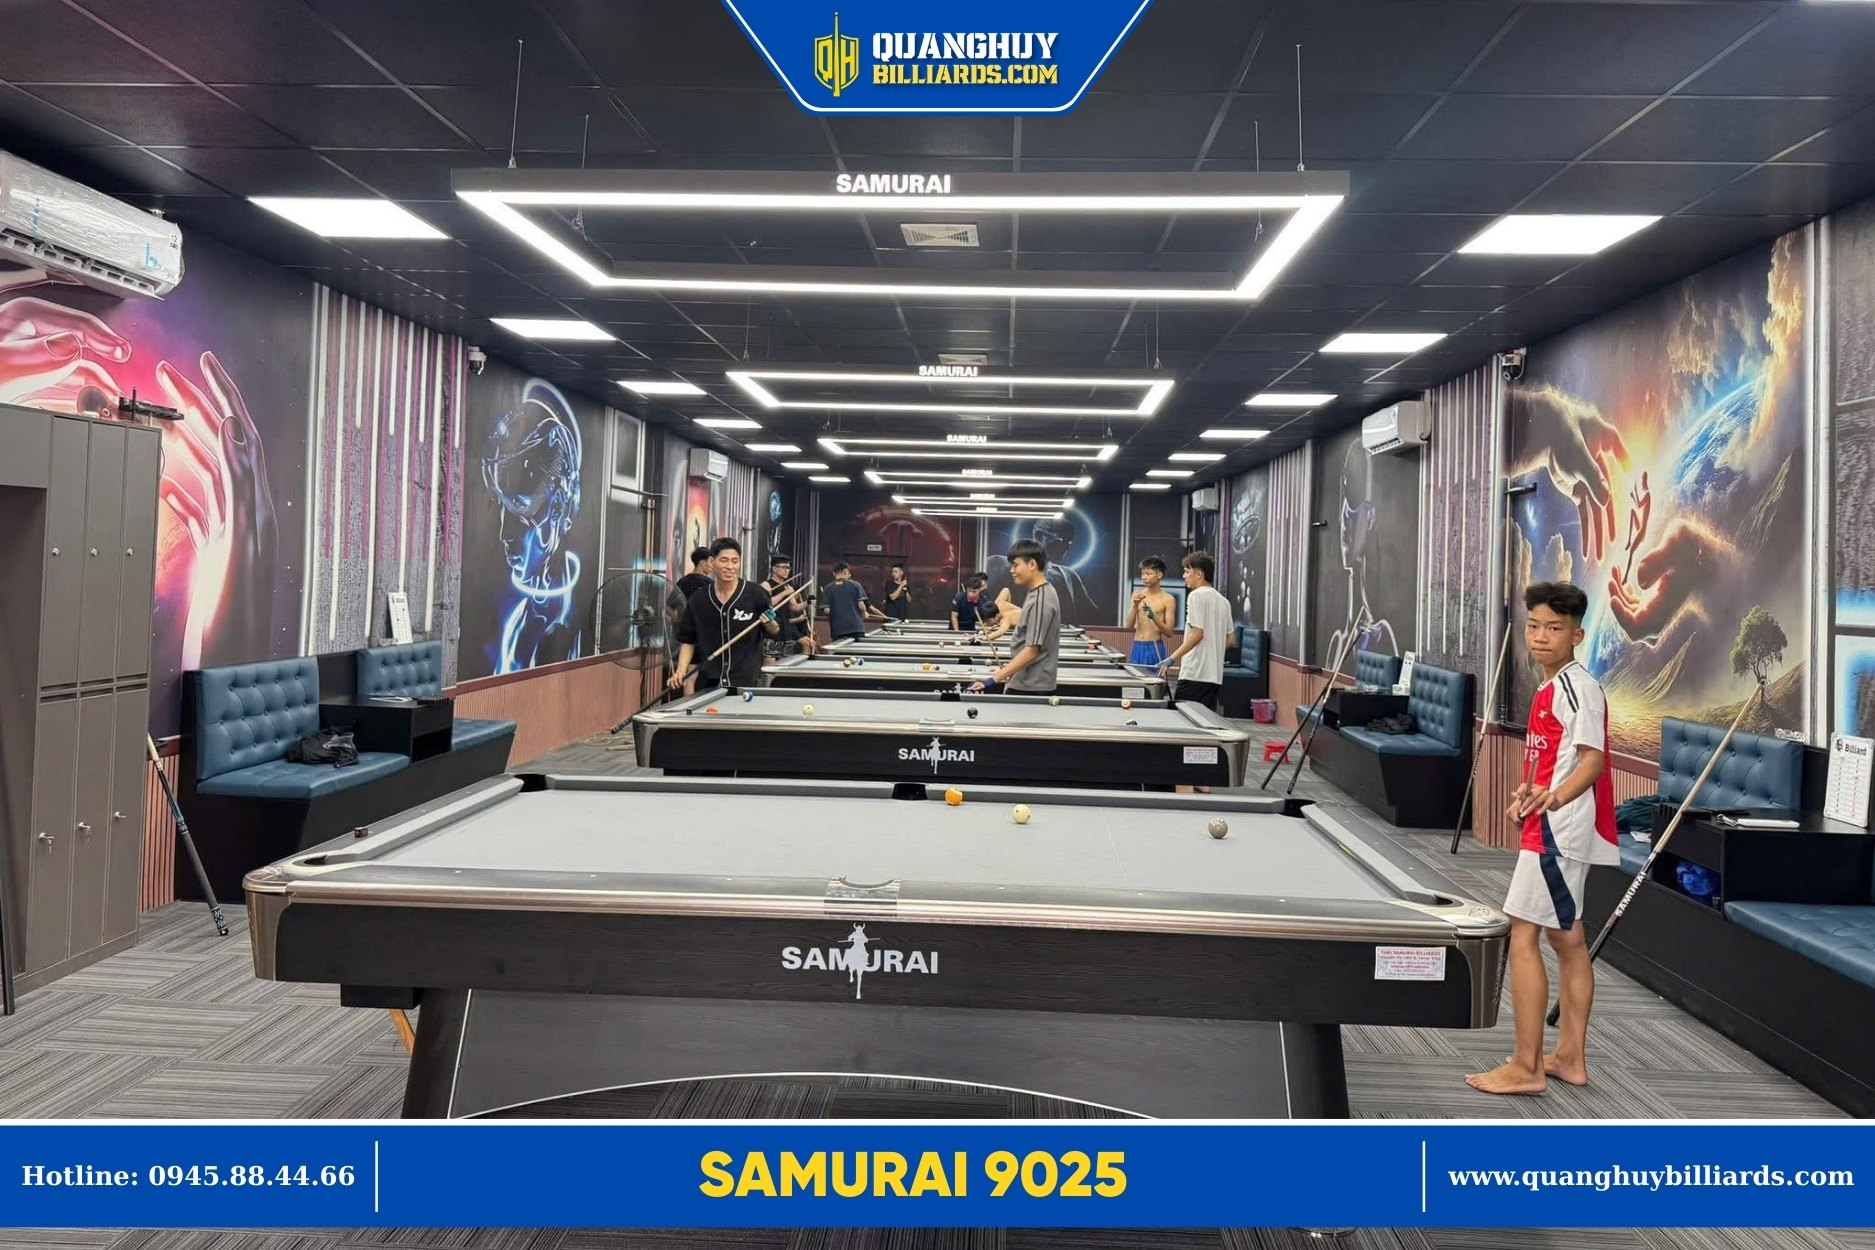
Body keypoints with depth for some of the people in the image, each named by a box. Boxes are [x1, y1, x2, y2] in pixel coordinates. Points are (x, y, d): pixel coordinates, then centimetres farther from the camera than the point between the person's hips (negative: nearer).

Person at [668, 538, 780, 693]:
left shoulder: (755, 594, -5)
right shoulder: (698, 600, 2)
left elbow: (775, 631, 5)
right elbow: (688, 640, 10)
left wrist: (769, 624, -17)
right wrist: (681, 671, -2)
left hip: (747, 682, -2)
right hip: (709, 683, 2)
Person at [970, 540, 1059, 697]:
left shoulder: (1040, 600, -20)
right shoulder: (1038, 593, 11)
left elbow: (1031, 651, -23)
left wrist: (994, 680, -25)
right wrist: (1009, 670, 20)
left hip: (1031, 689, -10)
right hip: (1025, 684, 10)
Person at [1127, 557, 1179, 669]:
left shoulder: (1168, 599, -3)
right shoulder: (1137, 595, 8)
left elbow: (1169, 632, -5)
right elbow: (1129, 626, 4)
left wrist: (1154, 617, -20)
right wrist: (1135, 606, -11)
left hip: (1155, 648, -4)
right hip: (1136, 647, 4)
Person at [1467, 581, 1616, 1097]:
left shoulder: (1577, 686, -14)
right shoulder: (1550, 689, 16)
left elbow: (1593, 760, -20)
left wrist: (1552, 798, -30)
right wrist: (1529, 792, 11)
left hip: (1558, 827, -10)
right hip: (1555, 828, 10)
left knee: (1522, 934, -8)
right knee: (1568, 938, 14)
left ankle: (1525, 1067, -2)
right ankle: (1569, 1057, 24)